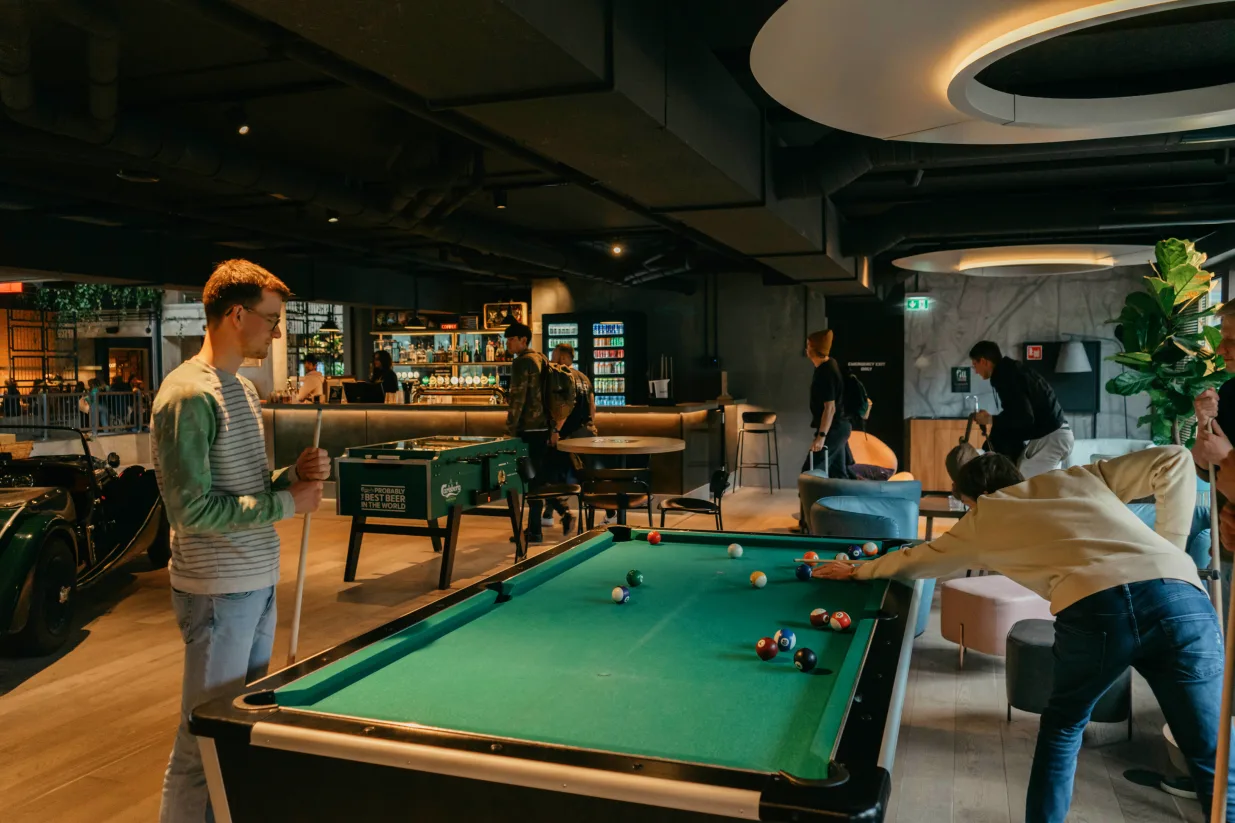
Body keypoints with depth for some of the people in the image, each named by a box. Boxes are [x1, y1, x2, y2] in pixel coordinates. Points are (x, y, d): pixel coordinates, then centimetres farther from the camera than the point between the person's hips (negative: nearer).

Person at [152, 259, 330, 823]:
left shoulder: (243, 389, 12)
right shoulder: (188, 395, -17)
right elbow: (194, 509, -21)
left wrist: (295, 475, -1)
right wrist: (287, 503, -15)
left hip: (260, 580, 9)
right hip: (218, 590, -9)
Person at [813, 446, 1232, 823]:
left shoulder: (981, 520, 28)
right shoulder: (1079, 477, 34)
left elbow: (917, 559, 44)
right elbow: (1174, 461, 26)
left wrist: (858, 570, 61)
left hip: (1091, 610, -2)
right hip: (1179, 599, 2)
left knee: (1061, 730, 25)